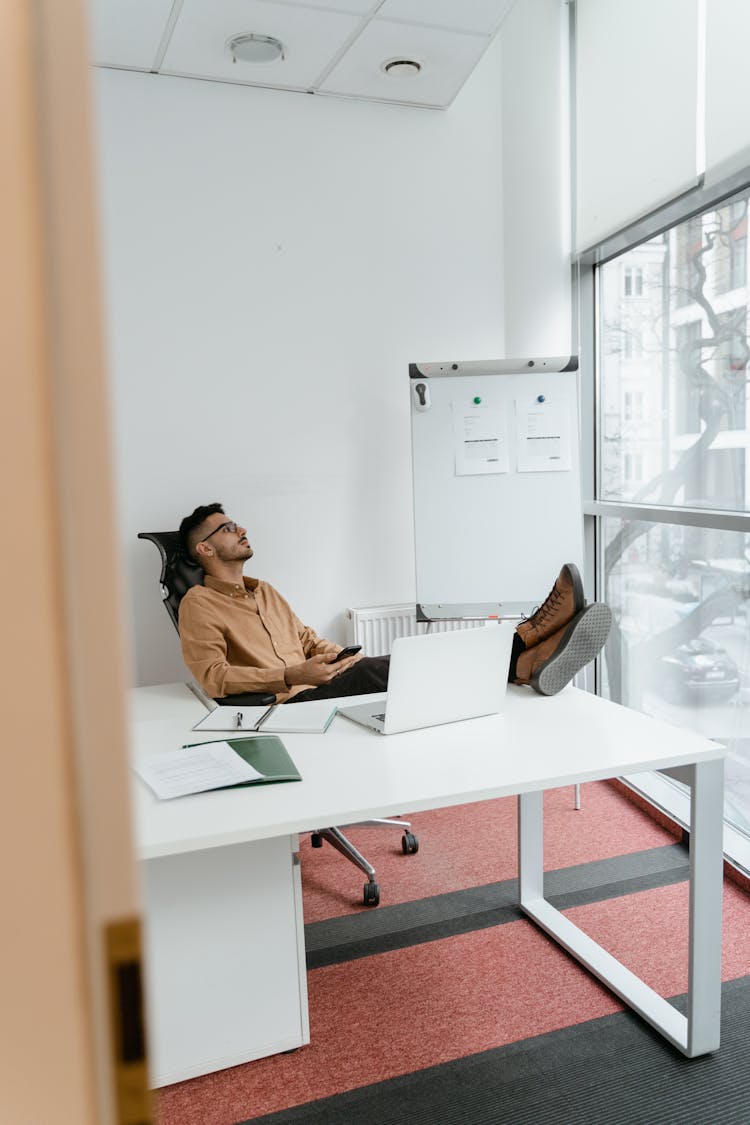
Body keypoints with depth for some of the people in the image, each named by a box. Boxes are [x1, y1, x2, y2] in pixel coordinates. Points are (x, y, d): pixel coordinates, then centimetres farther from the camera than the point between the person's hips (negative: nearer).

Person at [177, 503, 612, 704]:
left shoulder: (264, 591, 28)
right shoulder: (199, 603, 3)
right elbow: (213, 676, -9)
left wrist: (344, 657, 8)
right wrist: (290, 676, -17)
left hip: (315, 685, 8)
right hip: (286, 701, -8)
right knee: (372, 673, -31)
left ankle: (526, 663, -40)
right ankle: (524, 639, -40)